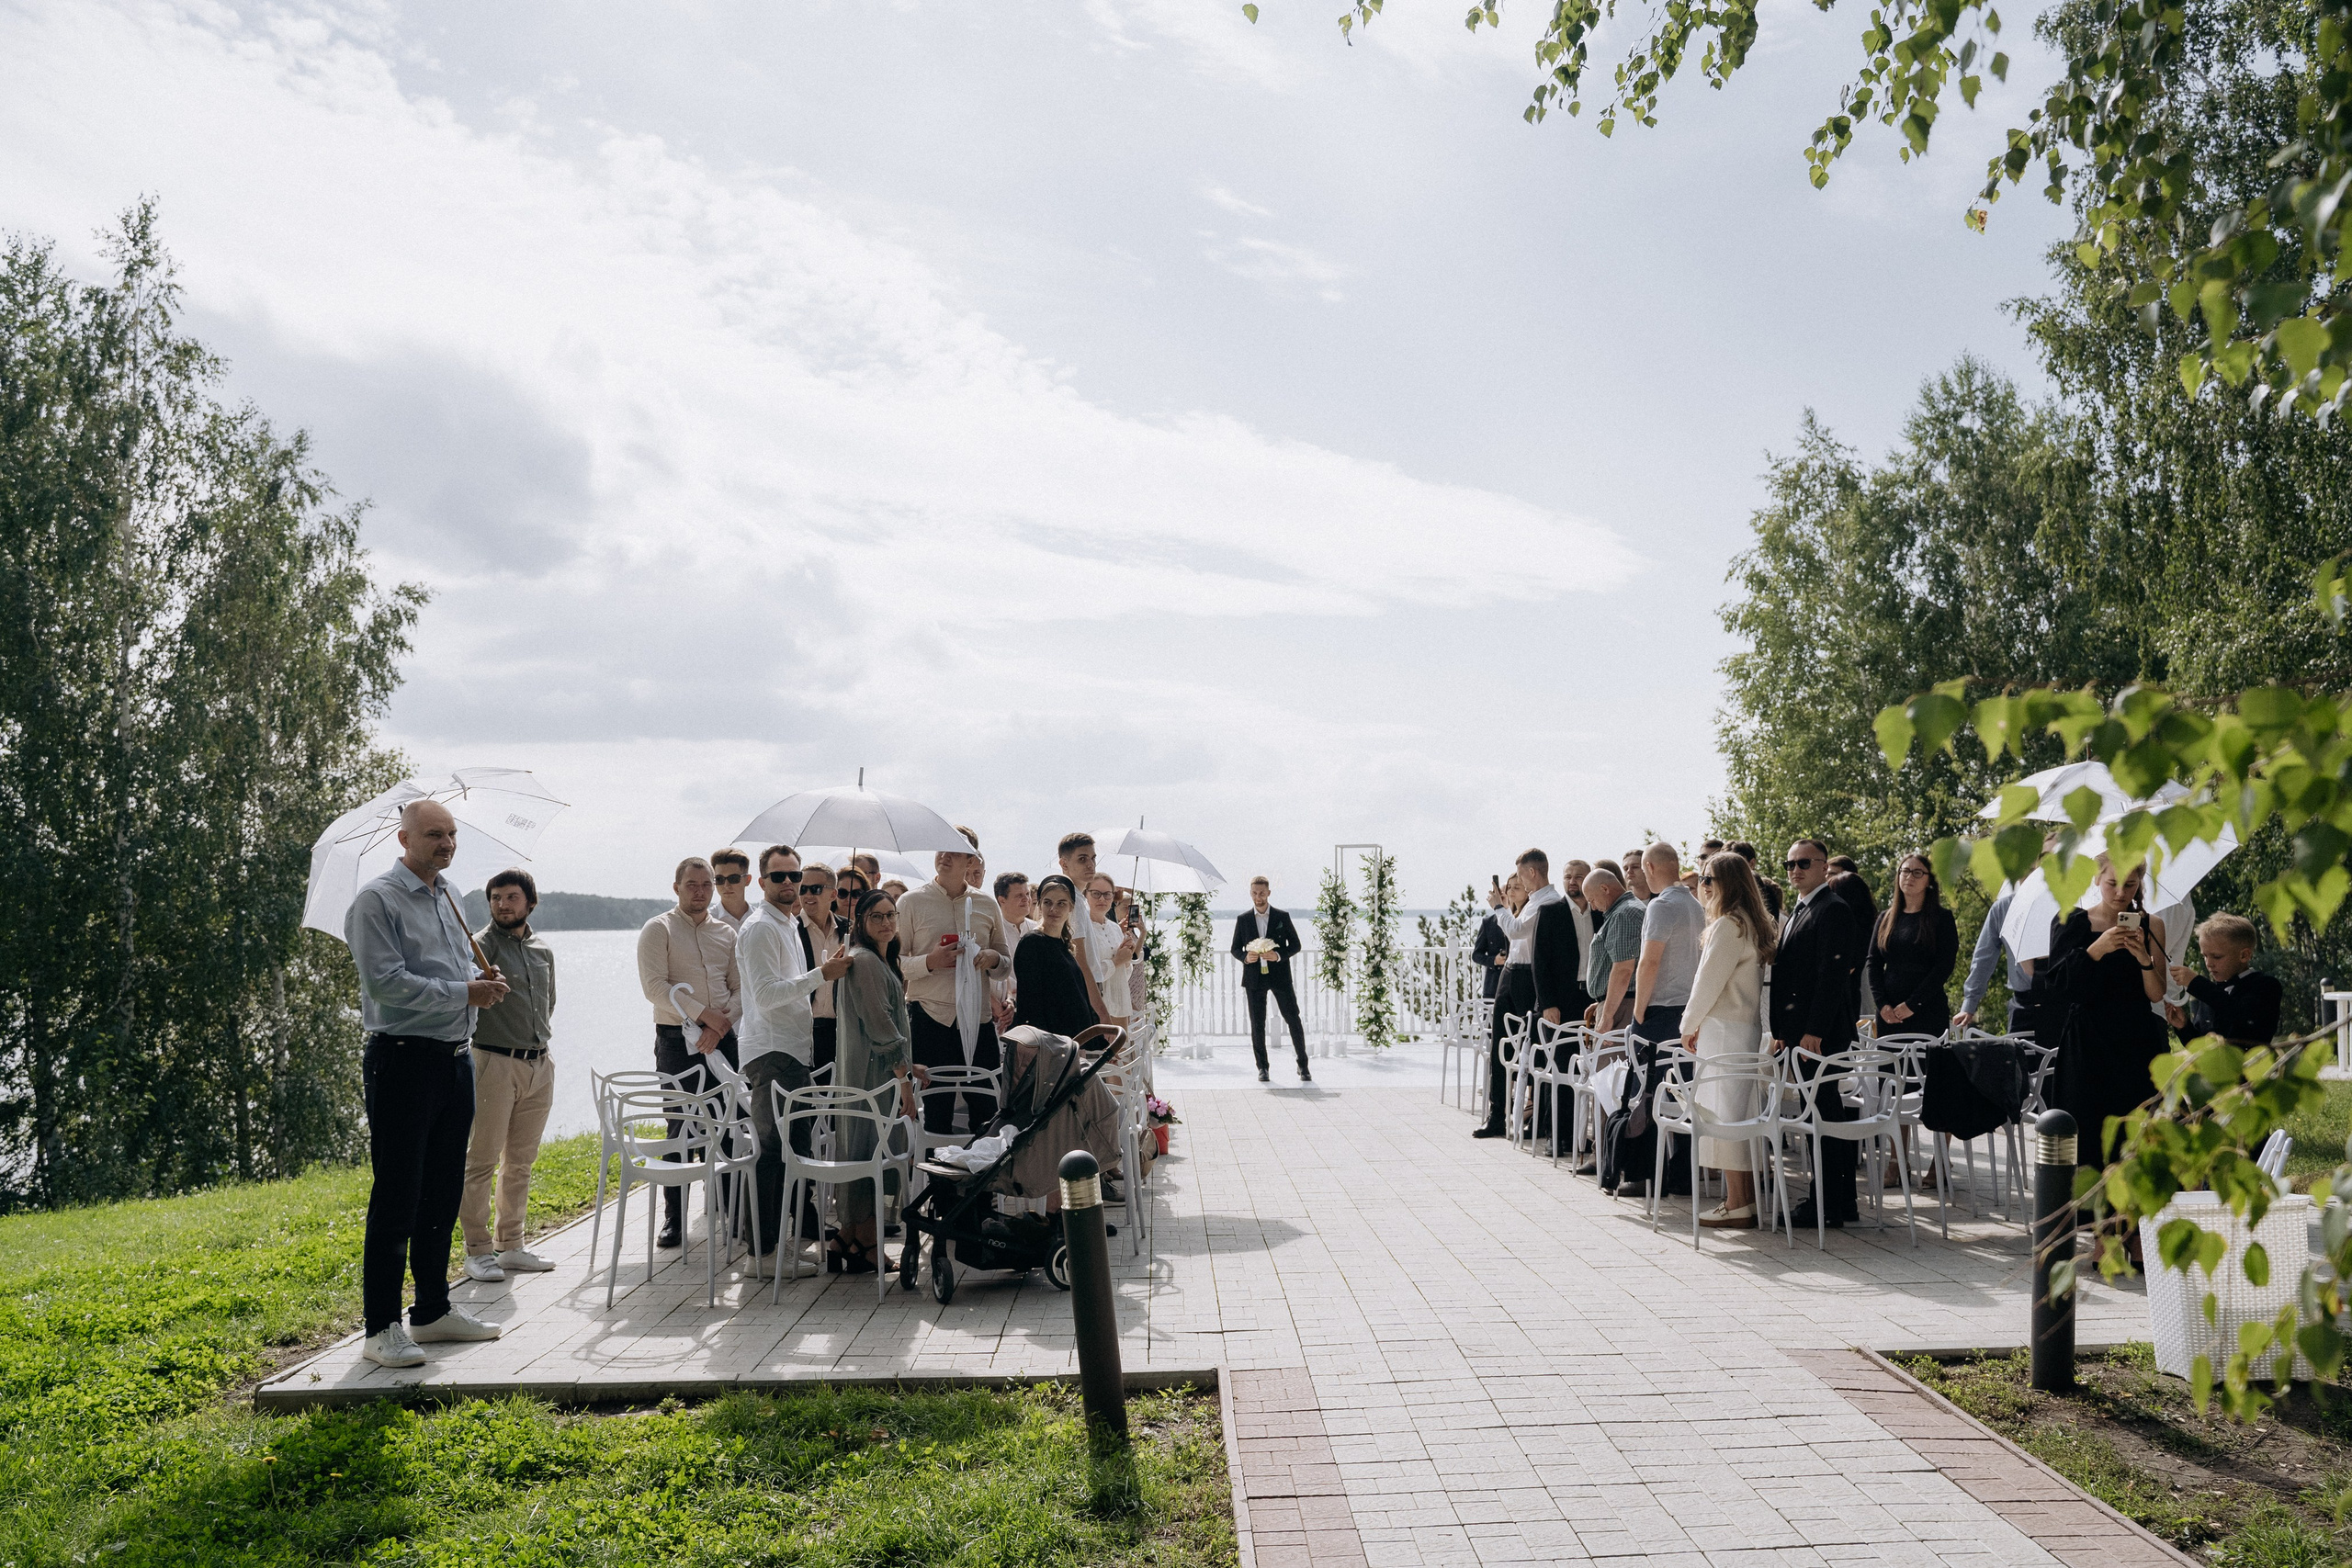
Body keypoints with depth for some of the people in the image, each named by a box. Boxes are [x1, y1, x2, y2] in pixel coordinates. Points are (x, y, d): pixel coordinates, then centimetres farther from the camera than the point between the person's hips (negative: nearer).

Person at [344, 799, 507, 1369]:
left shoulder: (449, 896, 16)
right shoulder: (378, 900, -9)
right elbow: (386, 981, -18)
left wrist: (485, 979, 3)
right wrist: (464, 992, -17)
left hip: (455, 1060, 8)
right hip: (402, 1060, -8)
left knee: (443, 1193, 14)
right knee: (396, 1198, -5)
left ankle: (433, 1311, 25)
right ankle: (381, 1328, 3)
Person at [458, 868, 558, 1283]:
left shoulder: (543, 952, 15)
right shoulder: (483, 943, -4)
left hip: (539, 1066, 6)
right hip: (495, 1063, -6)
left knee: (521, 1161, 11)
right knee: (482, 1159, -4)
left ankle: (511, 1246, 19)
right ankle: (478, 1250, 3)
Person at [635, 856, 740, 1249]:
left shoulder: (727, 933, 14)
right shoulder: (659, 929, 1)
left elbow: (741, 989, 10)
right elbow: (655, 986, -11)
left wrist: (721, 1025, -7)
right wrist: (704, 1014, -15)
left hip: (722, 1039, 4)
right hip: (677, 1040, -3)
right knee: (680, 1129, -3)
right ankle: (673, 1218, 6)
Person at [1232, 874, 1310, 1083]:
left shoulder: (1283, 917, 4)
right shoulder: (1243, 919, 6)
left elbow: (1295, 945, 5)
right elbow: (1235, 949, 10)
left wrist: (1279, 955, -14)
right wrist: (1245, 957, -12)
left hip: (1279, 976, -1)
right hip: (1254, 978, 1)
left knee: (1294, 1019, -1)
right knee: (1257, 1024, 2)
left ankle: (1303, 1066, 10)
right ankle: (1262, 1068, 12)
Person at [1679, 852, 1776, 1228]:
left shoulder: (1729, 925, -15)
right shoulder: (1751, 923, 15)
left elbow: (1709, 981, -14)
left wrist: (1690, 1025, -2)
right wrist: (1699, 1024, 17)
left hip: (1724, 1032, -10)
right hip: (1746, 1028, 10)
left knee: (1725, 1114, -7)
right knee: (1740, 1115, 12)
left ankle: (1737, 1207, -5)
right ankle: (1746, 1199, 17)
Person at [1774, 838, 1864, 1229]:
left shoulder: (1834, 910, -10)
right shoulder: (1792, 916, 20)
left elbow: (1833, 976, -18)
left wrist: (1813, 1032, -21)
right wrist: (1780, 1031, 17)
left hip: (1822, 1034, -9)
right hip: (1797, 1032, 10)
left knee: (1827, 1117, -5)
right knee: (1827, 1118, 12)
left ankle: (1827, 1207, -1)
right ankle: (1842, 1203, 18)